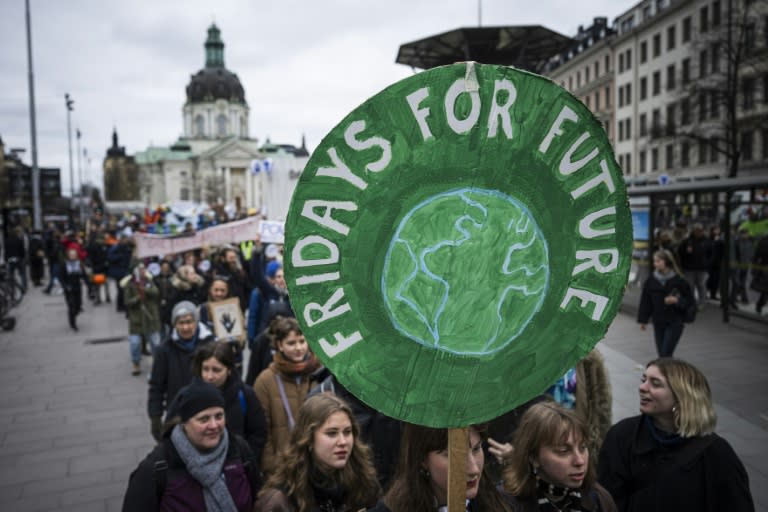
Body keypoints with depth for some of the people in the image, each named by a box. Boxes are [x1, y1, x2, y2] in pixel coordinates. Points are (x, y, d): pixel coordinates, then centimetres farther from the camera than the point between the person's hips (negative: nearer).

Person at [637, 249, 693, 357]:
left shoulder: (678, 280, -10)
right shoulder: (651, 280, -1)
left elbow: (690, 300, -3)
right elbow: (645, 301, 5)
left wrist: (677, 301, -20)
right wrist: (643, 320, 4)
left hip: (675, 322, -4)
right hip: (658, 322, 4)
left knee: (666, 353, -9)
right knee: (661, 353, 10)